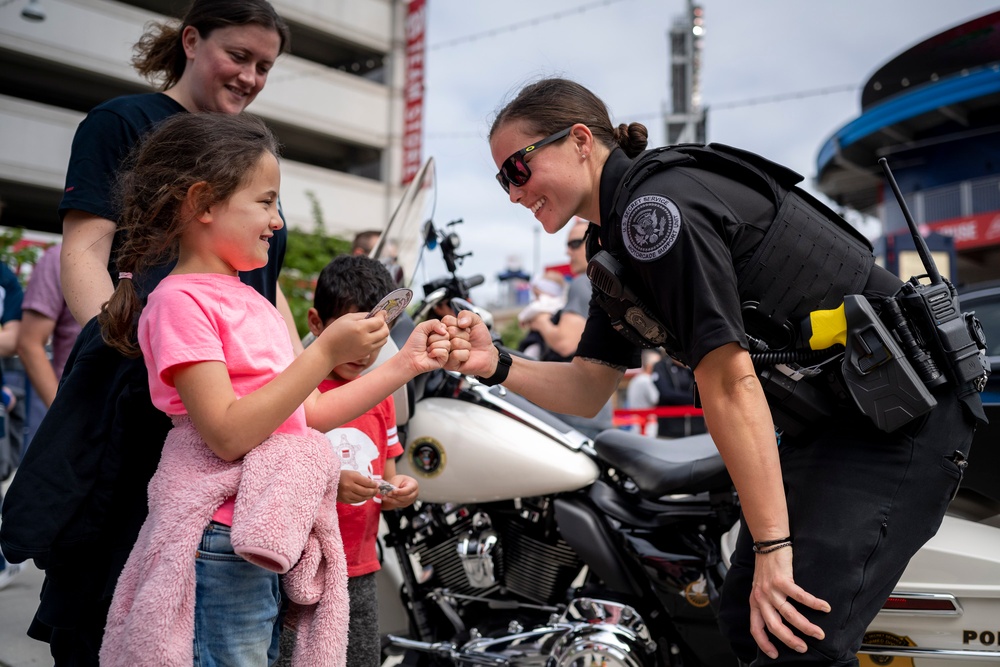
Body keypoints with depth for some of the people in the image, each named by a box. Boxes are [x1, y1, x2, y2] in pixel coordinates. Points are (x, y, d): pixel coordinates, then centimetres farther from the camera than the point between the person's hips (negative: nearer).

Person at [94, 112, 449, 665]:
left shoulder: (252, 301, 15)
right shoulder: (179, 301, -12)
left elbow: (312, 412, 15)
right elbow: (228, 433, -21)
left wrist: (407, 363, 10)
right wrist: (325, 353, -20)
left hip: (276, 541, 8)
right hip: (221, 546, -8)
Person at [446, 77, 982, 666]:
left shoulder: (657, 203, -21)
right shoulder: (617, 242, 10)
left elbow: (729, 382, -25)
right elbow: (588, 390, 10)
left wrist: (773, 547, -23)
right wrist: (496, 366, -8)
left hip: (903, 416, -10)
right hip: (830, 422, 10)